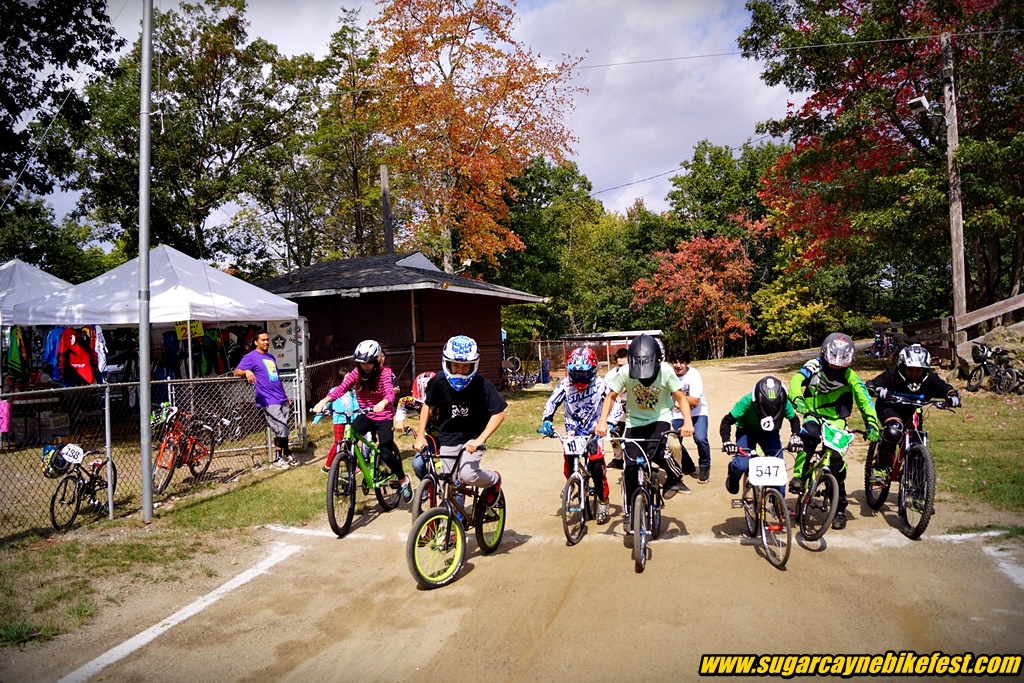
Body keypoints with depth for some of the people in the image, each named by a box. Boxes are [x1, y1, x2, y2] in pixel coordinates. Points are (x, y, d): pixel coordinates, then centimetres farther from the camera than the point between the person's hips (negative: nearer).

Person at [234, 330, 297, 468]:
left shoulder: (271, 357, 20)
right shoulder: (250, 357, -2)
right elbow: (236, 371, -13)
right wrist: (246, 371, -36)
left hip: (282, 399, 7)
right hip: (269, 401, -7)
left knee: (283, 429, 11)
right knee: (281, 429, -8)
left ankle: (287, 454, 24)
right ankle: (277, 459, 6)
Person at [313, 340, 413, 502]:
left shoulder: (385, 373, -16)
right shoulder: (356, 373, -6)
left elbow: (390, 394, -32)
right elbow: (341, 389, -18)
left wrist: (382, 403, -55)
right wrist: (323, 401, -35)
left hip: (384, 417, -4)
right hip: (366, 416, 4)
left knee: (385, 454, -14)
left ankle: (404, 480, 12)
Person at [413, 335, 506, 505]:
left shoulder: (482, 384, -20)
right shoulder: (439, 381, -13)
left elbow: (498, 413, -18)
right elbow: (428, 405, 4)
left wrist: (480, 440, -27)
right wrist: (420, 435, 0)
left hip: (472, 438, -3)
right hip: (448, 439, 3)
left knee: (467, 475, -23)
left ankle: (494, 480, 9)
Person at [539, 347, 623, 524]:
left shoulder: (600, 384, -14)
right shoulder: (565, 384, -10)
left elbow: (614, 403, -15)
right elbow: (552, 402, -8)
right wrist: (546, 421, -24)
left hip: (594, 430, -2)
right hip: (573, 431, 2)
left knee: (597, 465, -18)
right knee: (569, 463, -14)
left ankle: (603, 501, 3)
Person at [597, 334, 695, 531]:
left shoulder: (665, 371, -19)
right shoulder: (625, 372, -18)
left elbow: (680, 397, -15)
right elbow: (611, 396, -9)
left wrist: (687, 421, -32)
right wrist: (602, 421, -23)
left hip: (660, 419, -2)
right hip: (634, 421, 2)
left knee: (655, 450, -32)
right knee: (631, 466, -8)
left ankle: (675, 478, -1)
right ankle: (631, 512, 9)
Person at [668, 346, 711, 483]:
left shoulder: (694, 375, -20)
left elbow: (694, 402, -26)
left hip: (697, 412, -3)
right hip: (678, 414, 3)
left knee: (700, 438, -25)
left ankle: (704, 467, 3)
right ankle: (688, 468, 22)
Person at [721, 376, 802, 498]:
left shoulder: (784, 403, -27)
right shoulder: (747, 401, -35)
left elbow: (794, 419, -5)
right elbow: (727, 421, -29)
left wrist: (795, 436, -23)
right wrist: (726, 441, -44)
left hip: (770, 433, 3)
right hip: (746, 431, -2)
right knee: (742, 465, -23)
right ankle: (732, 475, 14)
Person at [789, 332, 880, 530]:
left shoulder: (850, 376, -10)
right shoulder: (814, 366, -13)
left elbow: (864, 399, -13)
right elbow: (796, 381, -28)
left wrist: (872, 424, -27)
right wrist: (798, 400, -48)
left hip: (836, 421, 1)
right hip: (814, 416, -1)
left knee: (836, 462, -6)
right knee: (809, 436, -36)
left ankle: (840, 510, 8)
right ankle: (798, 477, -22)